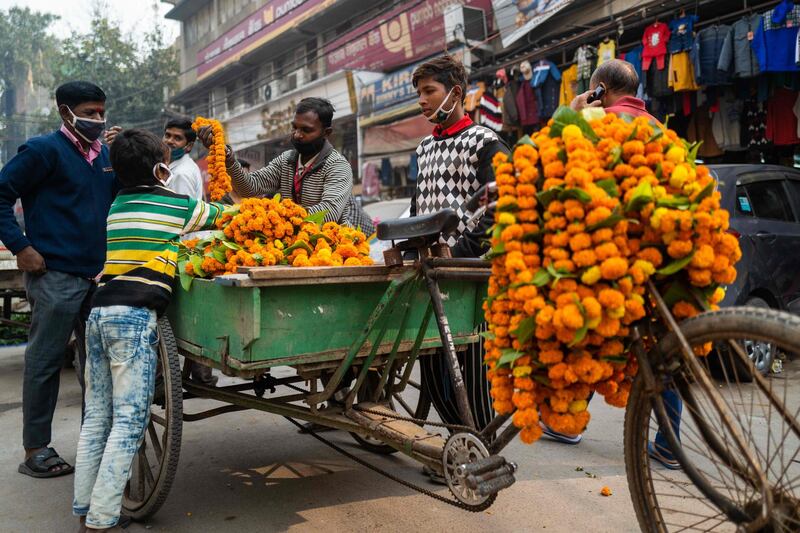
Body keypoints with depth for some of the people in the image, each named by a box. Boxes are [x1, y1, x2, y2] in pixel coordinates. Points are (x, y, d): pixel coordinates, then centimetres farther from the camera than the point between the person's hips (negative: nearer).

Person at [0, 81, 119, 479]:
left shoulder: (104, 155, 15)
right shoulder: (44, 150, -6)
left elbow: (115, 200, 25)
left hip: (98, 274, 7)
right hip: (55, 277, -7)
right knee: (44, 363, 2)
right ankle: (36, 451, 14)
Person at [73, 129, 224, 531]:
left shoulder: (117, 205, 21)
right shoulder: (178, 206, 3)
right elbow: (229, 214, 17)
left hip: (99, 312, 7)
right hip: (134, 316, -7)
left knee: (97, 414, 13)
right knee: (129, 419, -4)